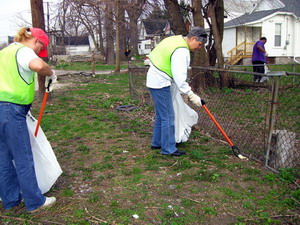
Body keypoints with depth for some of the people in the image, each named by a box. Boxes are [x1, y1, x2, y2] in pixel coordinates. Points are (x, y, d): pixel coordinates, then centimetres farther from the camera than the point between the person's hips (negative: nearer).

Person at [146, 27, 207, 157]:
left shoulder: (175, 40, 11)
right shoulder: (182, 51, -20)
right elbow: (179, 77, -25)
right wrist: (191, 95, -22)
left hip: (155, 81, 11)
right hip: (160, 84, -11)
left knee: (161, 115, 18)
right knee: (168, 117, -4)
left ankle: (157, 143, 29)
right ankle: (168, 149, 4)